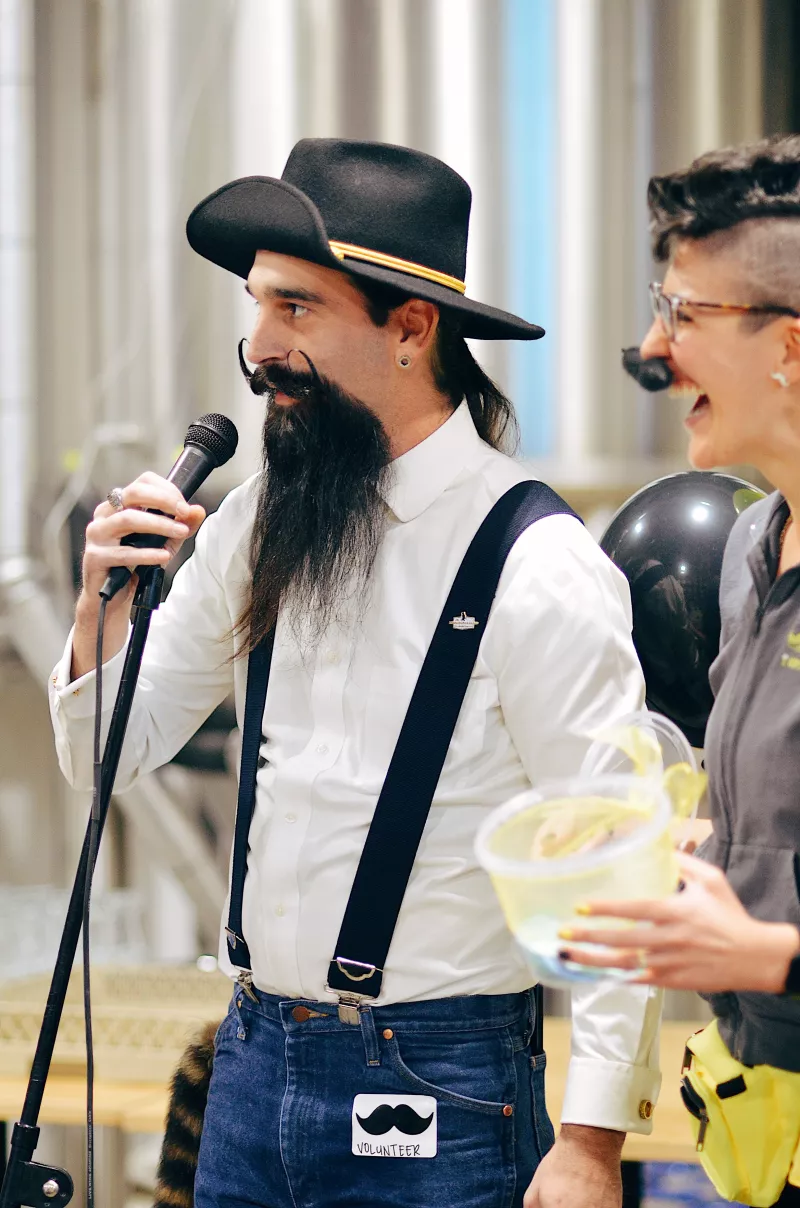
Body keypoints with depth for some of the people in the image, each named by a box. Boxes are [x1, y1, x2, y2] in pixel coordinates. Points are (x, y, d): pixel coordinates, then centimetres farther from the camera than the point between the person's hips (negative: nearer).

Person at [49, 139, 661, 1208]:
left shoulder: (540, 569, -13)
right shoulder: (258, 526, 5)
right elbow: (111, 758, 14)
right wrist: (106, 606, -6)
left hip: (440, 1104, -6)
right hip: (252, 1069, 6)